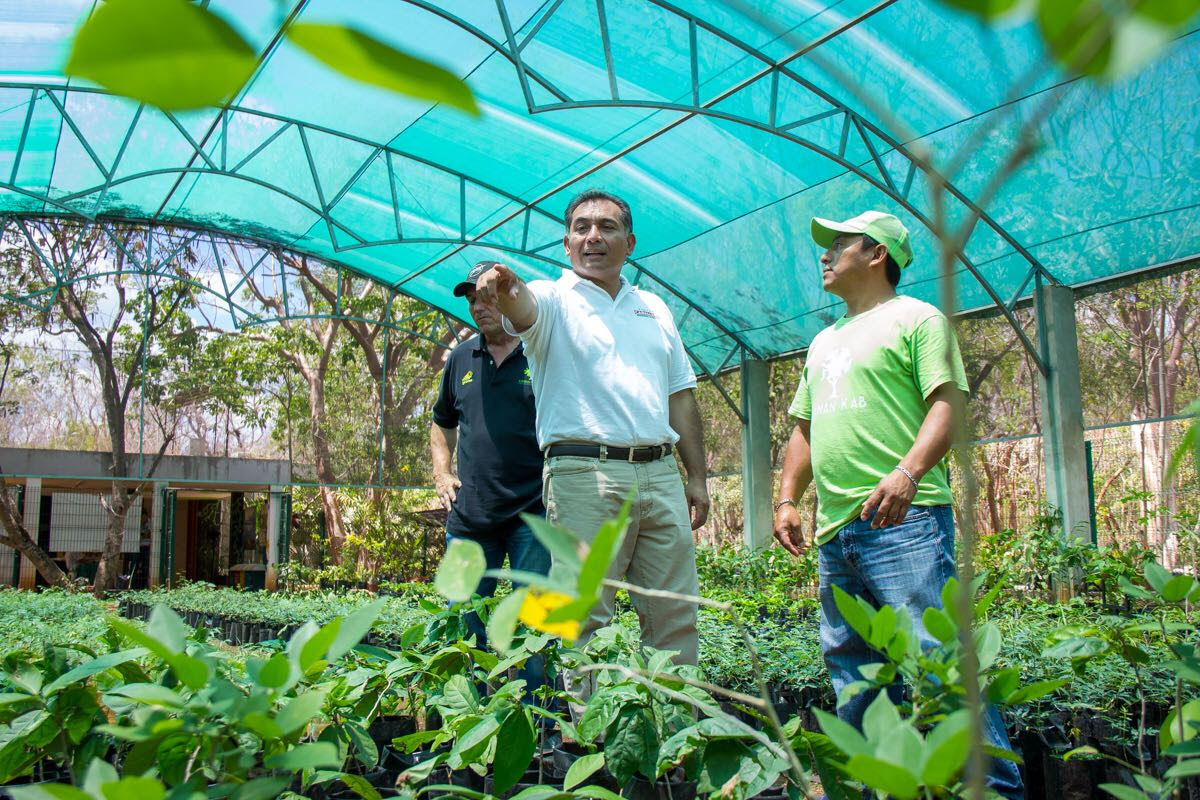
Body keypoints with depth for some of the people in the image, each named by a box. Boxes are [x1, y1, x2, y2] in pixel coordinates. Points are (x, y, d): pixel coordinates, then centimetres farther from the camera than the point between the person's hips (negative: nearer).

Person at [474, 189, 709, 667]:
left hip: (660, 474, 5)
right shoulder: (554, 300, 6)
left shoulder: (655, 309, 21)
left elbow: (680, 396, 20)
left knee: (675, 616, 8)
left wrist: (697, 478, 14)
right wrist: (505, 288, -44)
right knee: (585, 618, -4)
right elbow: (524, 308, -19)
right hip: (584, 475, -5)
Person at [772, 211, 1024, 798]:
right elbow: (804, 429, 28)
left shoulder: (916, 318, 4)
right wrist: (787, 498, 15)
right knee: (850, 666, 9)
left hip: (902, 519, -8)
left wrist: (907, 472, -24)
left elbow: (947, 404, -8)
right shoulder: (824, 342, 27)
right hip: (834, 530, 8)